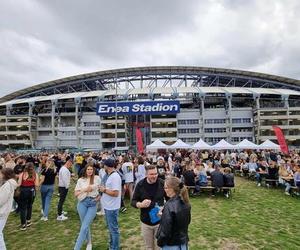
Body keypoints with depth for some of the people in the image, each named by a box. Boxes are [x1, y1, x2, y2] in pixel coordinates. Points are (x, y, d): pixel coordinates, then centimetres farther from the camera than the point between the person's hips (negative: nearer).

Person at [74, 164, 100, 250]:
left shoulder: (97, 178, -1)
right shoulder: (80, 180, 1)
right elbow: (76, 194, 1)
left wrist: (99, 196, -3)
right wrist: (85, 190, -12)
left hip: (93, 204, -2)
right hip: (82, 203, 2)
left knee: (84, 226, -7)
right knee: (85, 225, 12)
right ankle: (89, 243, 35)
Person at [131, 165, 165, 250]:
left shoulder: (162, 183, -12)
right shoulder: (140, 185, -10)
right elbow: (133, 201, -5)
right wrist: (140, 204, -25)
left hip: (160, 221, -1)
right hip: (145, 222, 1)